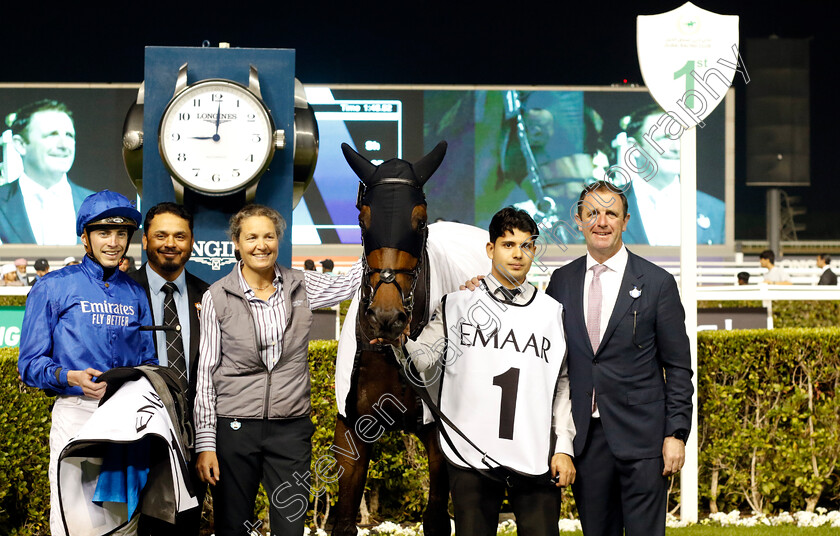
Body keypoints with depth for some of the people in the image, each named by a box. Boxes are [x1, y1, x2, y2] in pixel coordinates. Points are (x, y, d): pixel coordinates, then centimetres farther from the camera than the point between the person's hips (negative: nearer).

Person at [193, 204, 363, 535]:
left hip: (291, 429, 2)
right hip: (234, 429, -2)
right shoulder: (218, 297, -2)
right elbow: (206, 372, -2)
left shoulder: (300, 287, 5)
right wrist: (205, 443, -6)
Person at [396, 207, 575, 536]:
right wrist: (399, 342, -18)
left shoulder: (552, 312, 13)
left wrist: (564, 447, 5)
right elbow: (425, 358, 4)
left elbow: (563, 383, 13)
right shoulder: (457, 304, 9)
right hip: (471, 457, -1)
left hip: (536, 459, 1)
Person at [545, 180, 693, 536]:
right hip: (584, 436, 3)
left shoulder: (657, 283, -1)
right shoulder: (561, 281, 9)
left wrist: (676, 433, -6)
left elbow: (678, 368, -1)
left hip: (641, 437, -3)